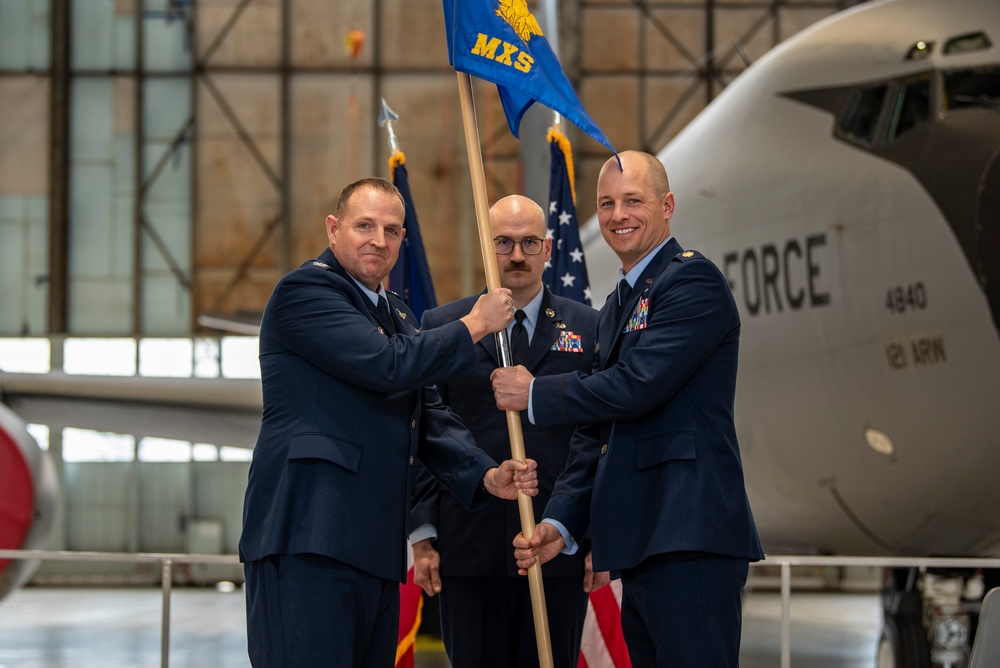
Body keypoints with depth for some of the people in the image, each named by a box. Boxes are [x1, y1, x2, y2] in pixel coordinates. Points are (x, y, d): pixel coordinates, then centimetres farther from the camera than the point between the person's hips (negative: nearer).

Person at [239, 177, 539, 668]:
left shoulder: (397, 315, 25)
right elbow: (388, 367, -17)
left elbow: (429, 416, 20)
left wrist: (486, 475, 3)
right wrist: (475, 325, -4)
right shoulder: (304, 291, -6)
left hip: (375, 545, 9)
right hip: (307, 535, -9)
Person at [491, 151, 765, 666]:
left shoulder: (694, 280, -6)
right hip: (642, 547, 10)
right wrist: (561, 523, 11)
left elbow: (636, 386, -17)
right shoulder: (617, 306, 24)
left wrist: (534, 395, -3)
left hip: (691, 542, -10)